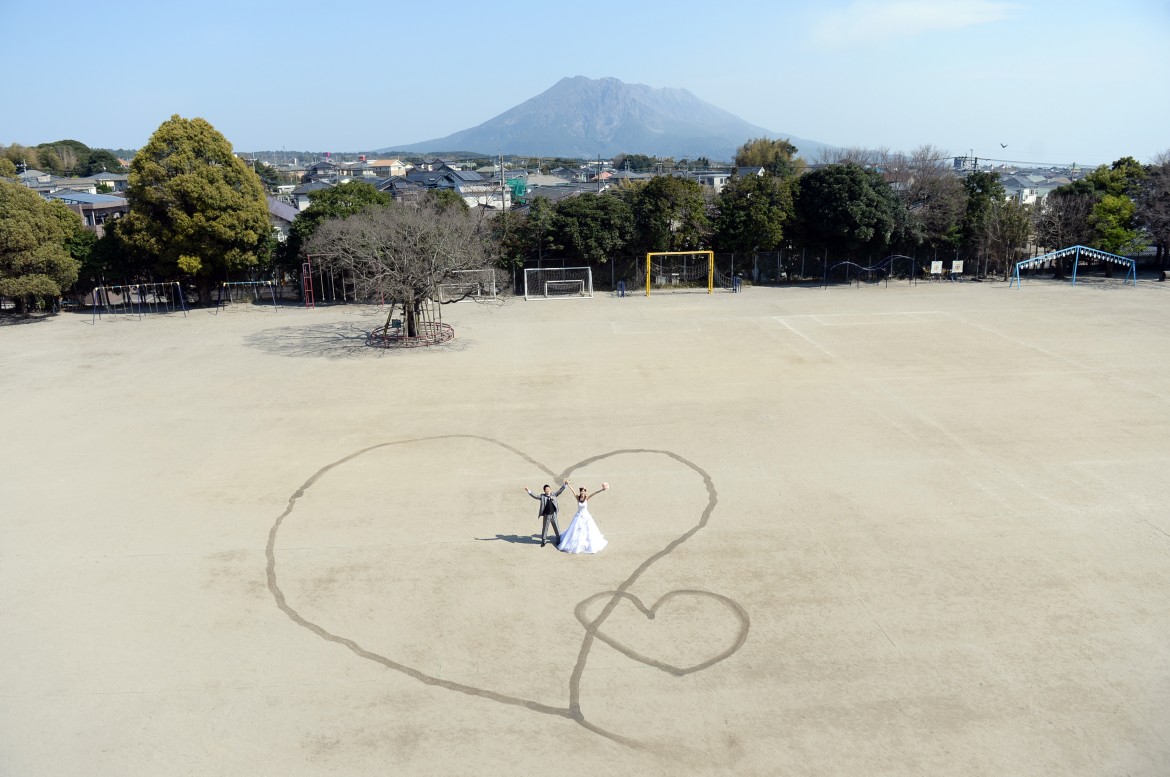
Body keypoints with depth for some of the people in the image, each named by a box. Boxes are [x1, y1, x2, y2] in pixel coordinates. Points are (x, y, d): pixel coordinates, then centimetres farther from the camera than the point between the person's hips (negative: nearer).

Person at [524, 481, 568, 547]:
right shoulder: (542, 496, -5)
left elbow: (560, 490, 2)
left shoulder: (554, 495, 1)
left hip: (553, 515, 1)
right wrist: (528, 490, -21)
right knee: (544, 528, 11)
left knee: (556, 528, 13)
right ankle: (543, 541, 27)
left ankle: (558, 540, 31)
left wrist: (565, 485, -6)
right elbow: (535, 496, -11)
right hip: (546, 515, -1)